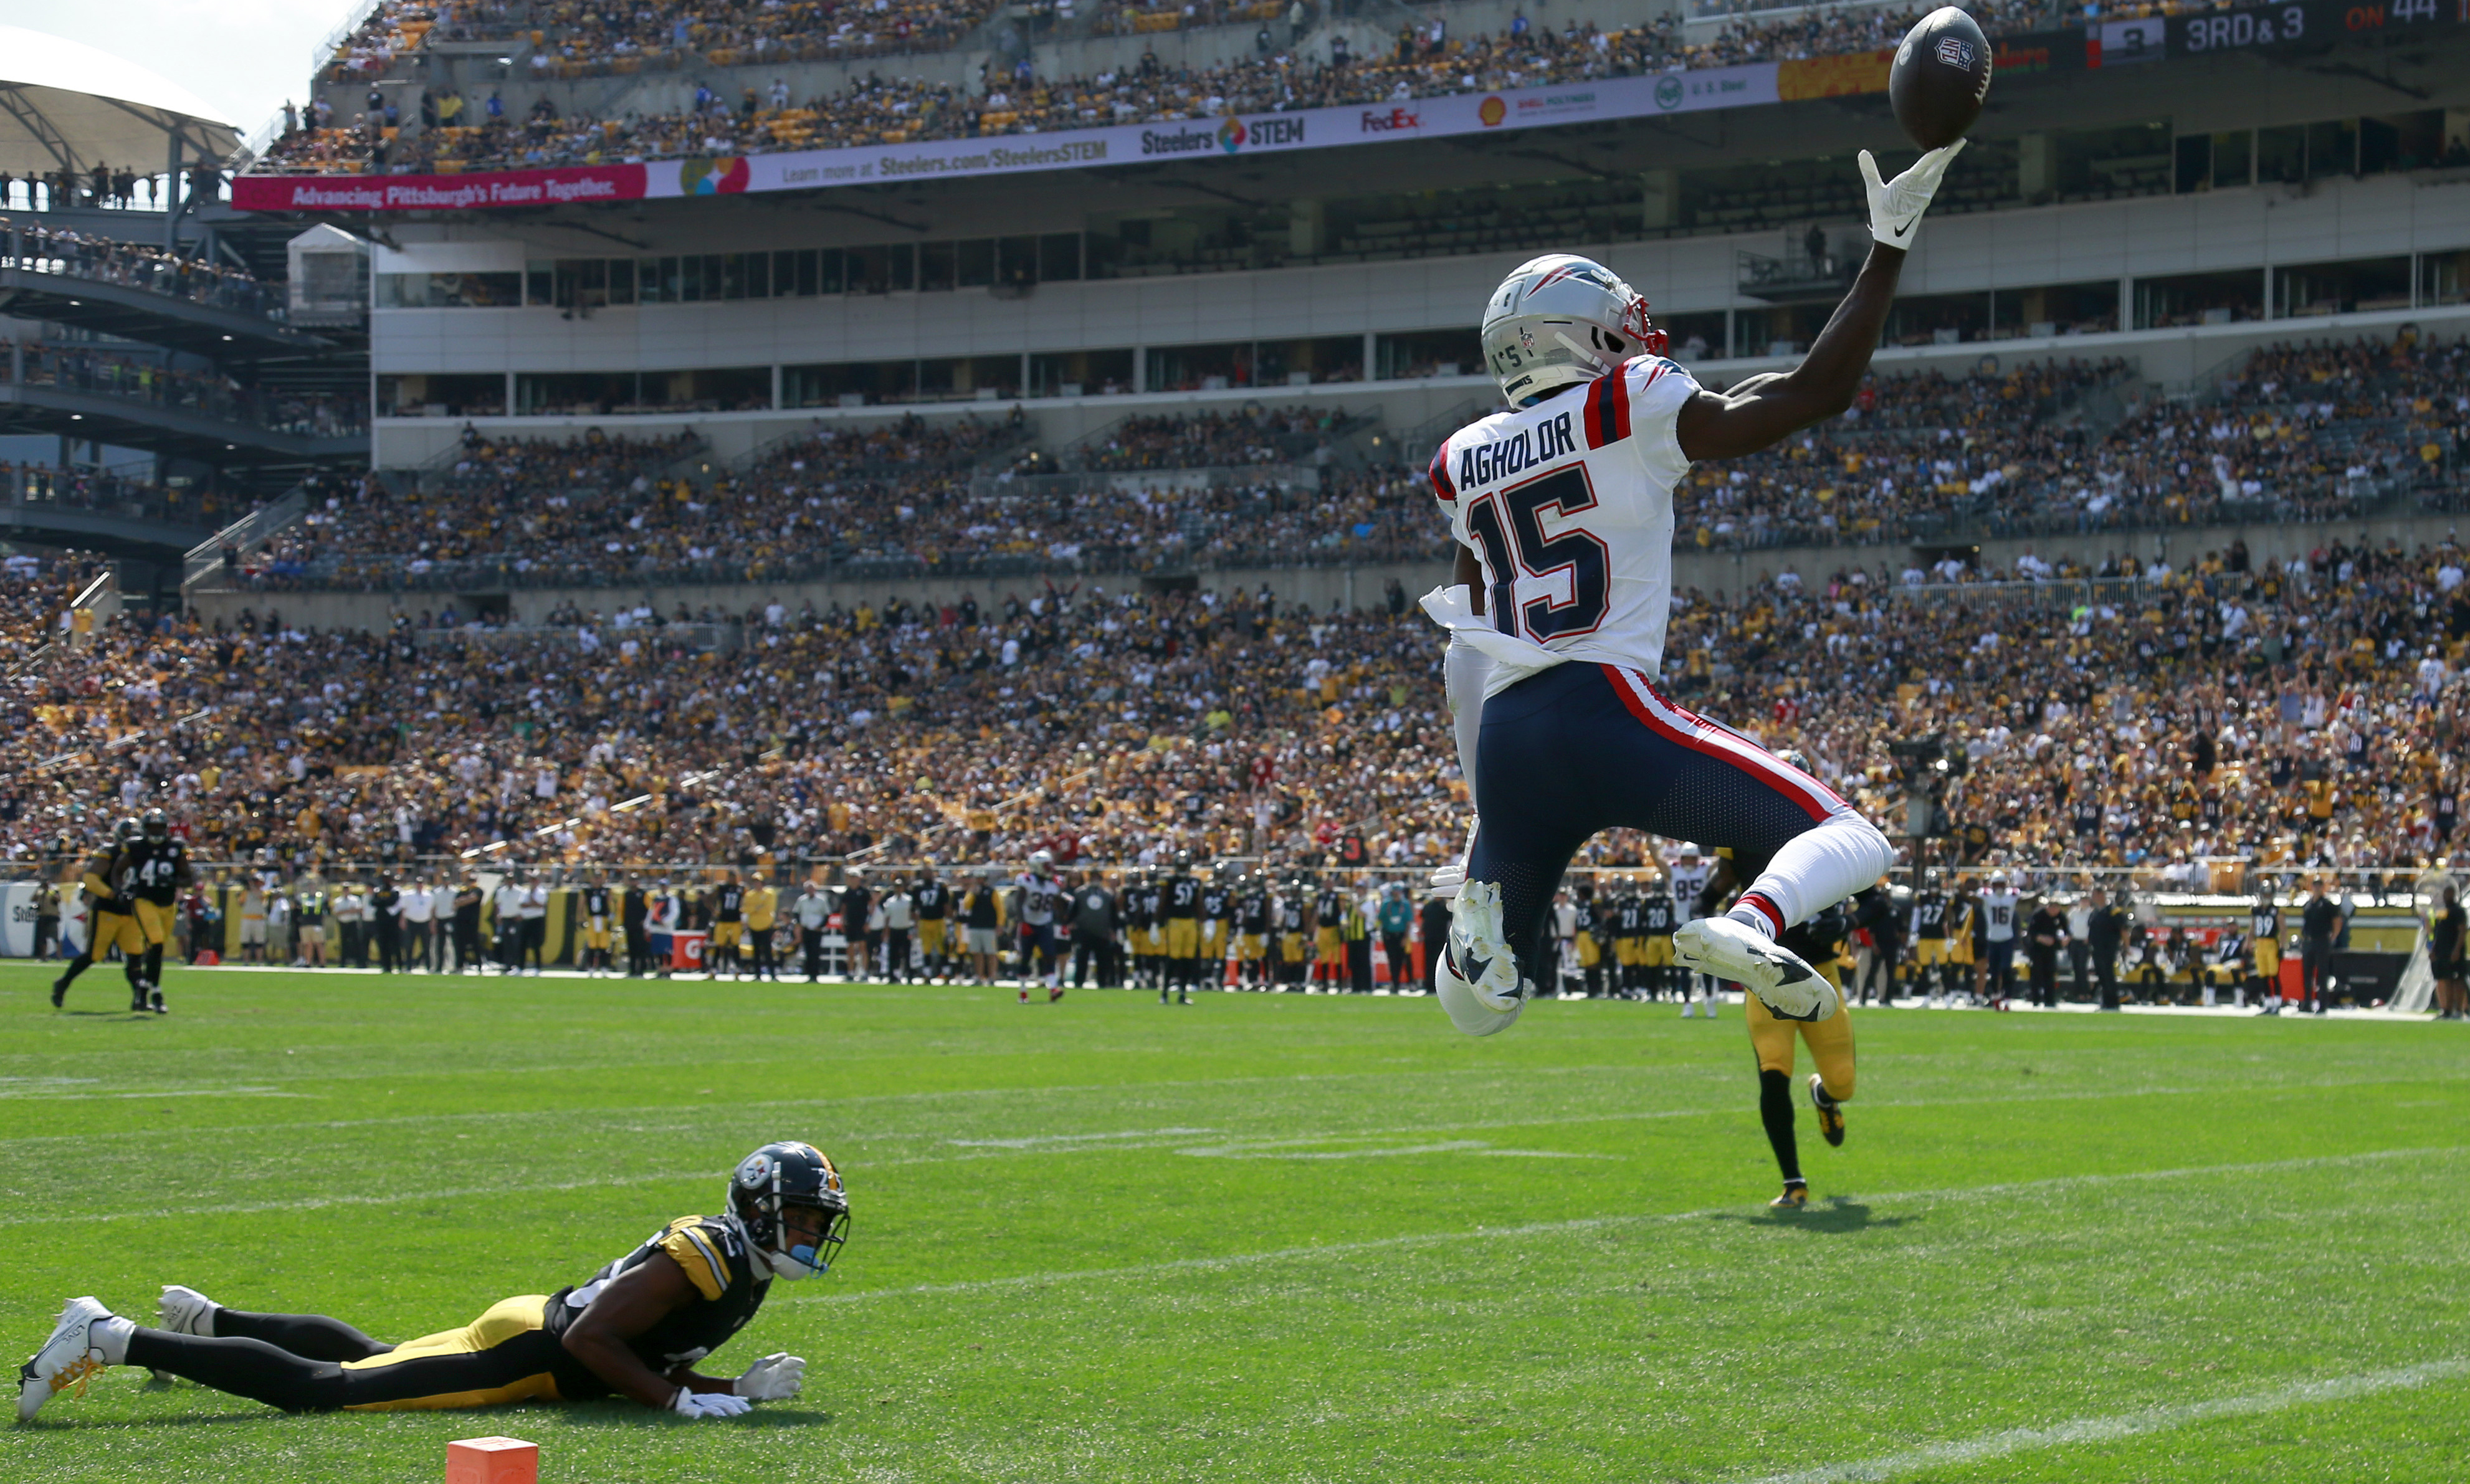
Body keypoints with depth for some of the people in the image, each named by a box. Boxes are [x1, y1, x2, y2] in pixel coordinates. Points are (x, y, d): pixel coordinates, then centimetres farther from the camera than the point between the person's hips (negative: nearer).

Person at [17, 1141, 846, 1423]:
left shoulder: (742, 1268, 8)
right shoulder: (699, 1258, -24)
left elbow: (659, 1355, 14)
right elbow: (593, 1339, -29)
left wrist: (746, 1387, 0)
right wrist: (680, 1399, -28)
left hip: (538, 1335, 9)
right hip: (521, 1355, -9)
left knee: (366, 1359, 29)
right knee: (322, 1388, -9)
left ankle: (208, 1322, 45)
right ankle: (111, 1339, -7)